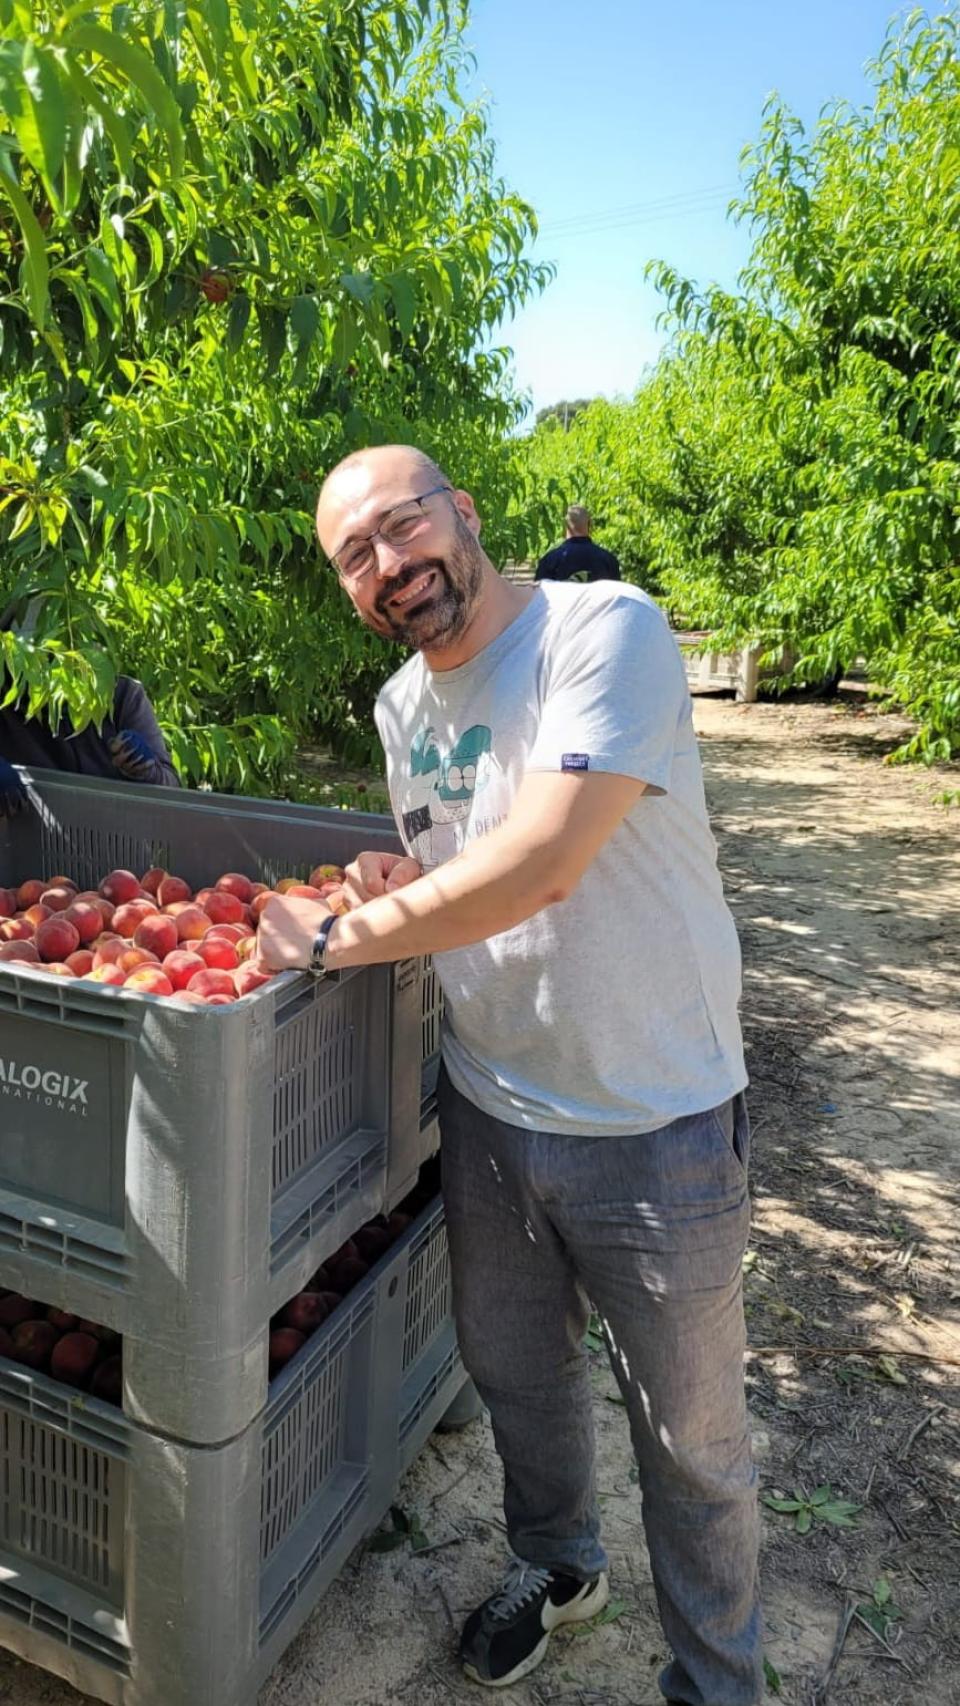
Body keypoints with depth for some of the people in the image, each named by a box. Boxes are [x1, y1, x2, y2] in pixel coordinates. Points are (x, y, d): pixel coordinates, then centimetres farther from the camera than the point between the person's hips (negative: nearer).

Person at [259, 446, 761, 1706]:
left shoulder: (606, 630, -20)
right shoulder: (401, 706, 4)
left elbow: (542, 863, -31)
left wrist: (336, 937, -21)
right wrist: (399, 889, -5)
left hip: (653, 1127, -6)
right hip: (487, 1108, 7)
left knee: (691, 1439, 14)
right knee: (514, 1373, 26)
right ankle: (558, 1565, 57)